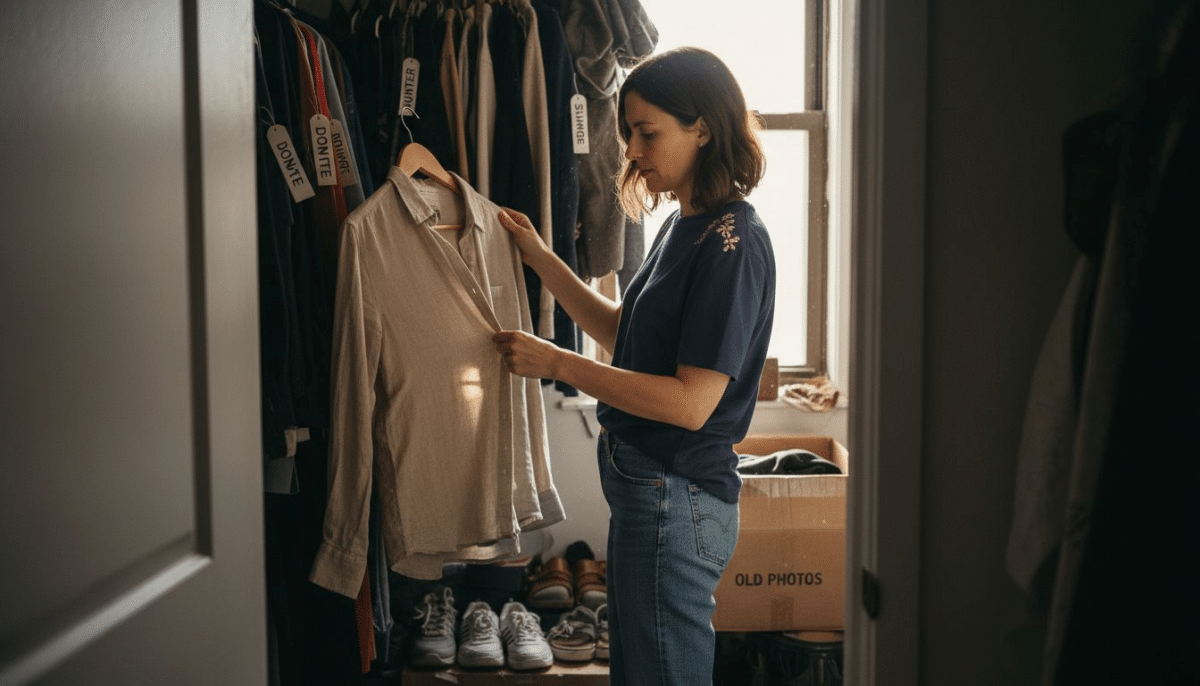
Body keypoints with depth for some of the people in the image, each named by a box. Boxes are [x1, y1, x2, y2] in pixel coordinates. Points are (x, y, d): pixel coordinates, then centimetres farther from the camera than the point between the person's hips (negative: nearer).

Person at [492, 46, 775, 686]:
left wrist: (555, 362, -20)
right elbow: (622, 332, 22)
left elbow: (691, 403, -24)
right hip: (642, 488, 10)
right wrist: (540, 259, 15)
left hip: (677, 500, -10)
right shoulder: (681, 226, 11)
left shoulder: (733, 243, -19)